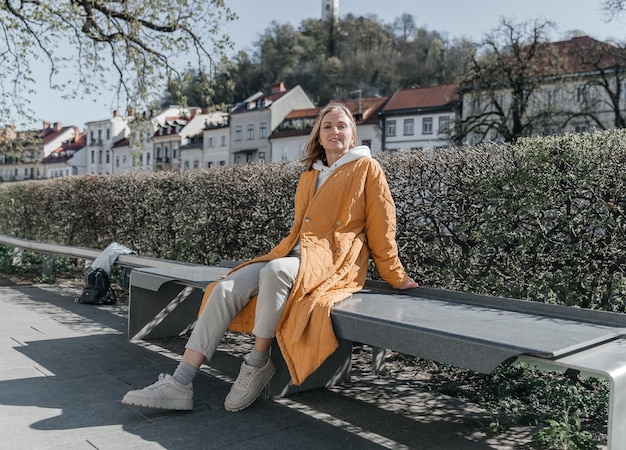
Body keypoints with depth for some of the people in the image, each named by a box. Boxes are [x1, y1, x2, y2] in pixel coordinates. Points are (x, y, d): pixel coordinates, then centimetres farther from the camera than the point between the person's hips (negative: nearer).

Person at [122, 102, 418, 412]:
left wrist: (397, 279, 5)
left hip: (334, 262, -6)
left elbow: (381, 230, 3)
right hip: (294, 254, 6)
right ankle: (180, 384, -18)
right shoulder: (309, 176, 22)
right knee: (225, 289, -17)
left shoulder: (366, 168, 3)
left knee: (275, 271, -38)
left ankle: (258, 363, -20)